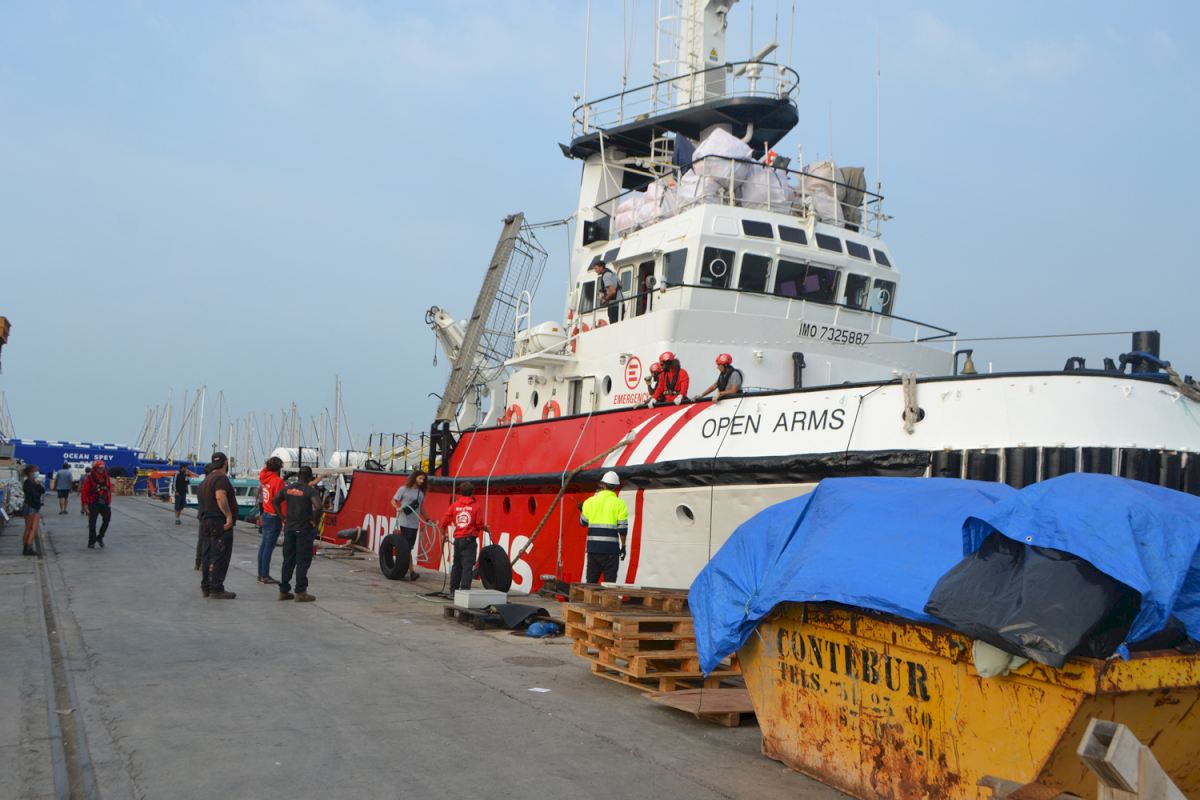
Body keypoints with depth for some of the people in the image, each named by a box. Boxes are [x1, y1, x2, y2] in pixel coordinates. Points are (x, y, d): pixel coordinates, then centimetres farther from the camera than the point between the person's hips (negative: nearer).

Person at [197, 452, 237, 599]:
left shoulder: (205, 481, 20)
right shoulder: (221, 478, -12)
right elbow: (220, 496, -28)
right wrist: (229, 515, -27)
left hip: (205, 522, 10)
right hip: (220, 522, -10)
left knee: (208, 556, 14)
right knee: (220, 557, -6)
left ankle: (205, 587, 19)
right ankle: (216, 589, -6)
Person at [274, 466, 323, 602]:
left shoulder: (288, 488, 4)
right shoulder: (311, 491, -14)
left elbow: (275, 501, 13)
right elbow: (318, 507, -27)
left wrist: (283, 517, 13)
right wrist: (315, 521, -13)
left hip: (289, 528, 5)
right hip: (304, 529, -5)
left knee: (288, 560, 14)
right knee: (303, 561, 2)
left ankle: (283, 590, 18)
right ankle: (300, 592, 3)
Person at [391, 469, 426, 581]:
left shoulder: (421, 493, 14)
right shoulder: (404, 489, -2)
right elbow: (393, 501, 0)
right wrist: (397, 508, -20)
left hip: (415, 524, 6)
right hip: (404, 522, -6)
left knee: (409, 547, 7)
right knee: (406, 547, -9)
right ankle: (411, 571, -11)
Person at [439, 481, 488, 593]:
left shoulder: (454, 505, 4)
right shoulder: (475, 507, -4)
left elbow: (445, 521, 3)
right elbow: (480, 525, -6)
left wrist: (444, 534, 19)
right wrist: (487, 529, 15)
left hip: (458, 539, 4)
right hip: (470, 540, -4)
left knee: (457, 565, 16)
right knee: (468, 565, -3)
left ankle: (453, 589, 22)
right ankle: (464, 589, -9)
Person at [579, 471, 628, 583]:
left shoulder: (590, 501, 4)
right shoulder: (619, 503, -2)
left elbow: (583, 522, 10)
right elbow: (622, 528, -6)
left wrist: (581, 510, 29)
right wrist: (623, 546, 3)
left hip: (593, 547, 3)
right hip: (611, 549, -2)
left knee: (591, 580, 12)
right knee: (610, 582, 1)